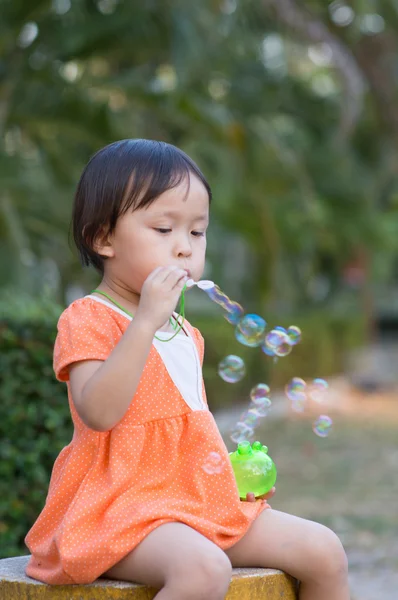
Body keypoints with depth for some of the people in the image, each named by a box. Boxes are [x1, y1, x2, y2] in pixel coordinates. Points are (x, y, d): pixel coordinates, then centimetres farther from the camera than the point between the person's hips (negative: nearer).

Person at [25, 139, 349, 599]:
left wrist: (236, 465, 8)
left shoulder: (184, 332, 16)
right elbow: (98, 412, -27)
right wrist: (145, 321, -30)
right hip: (121, 508, -8)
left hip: (201, 500, 8)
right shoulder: (87, 320, -10)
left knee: (323, 551, 1)